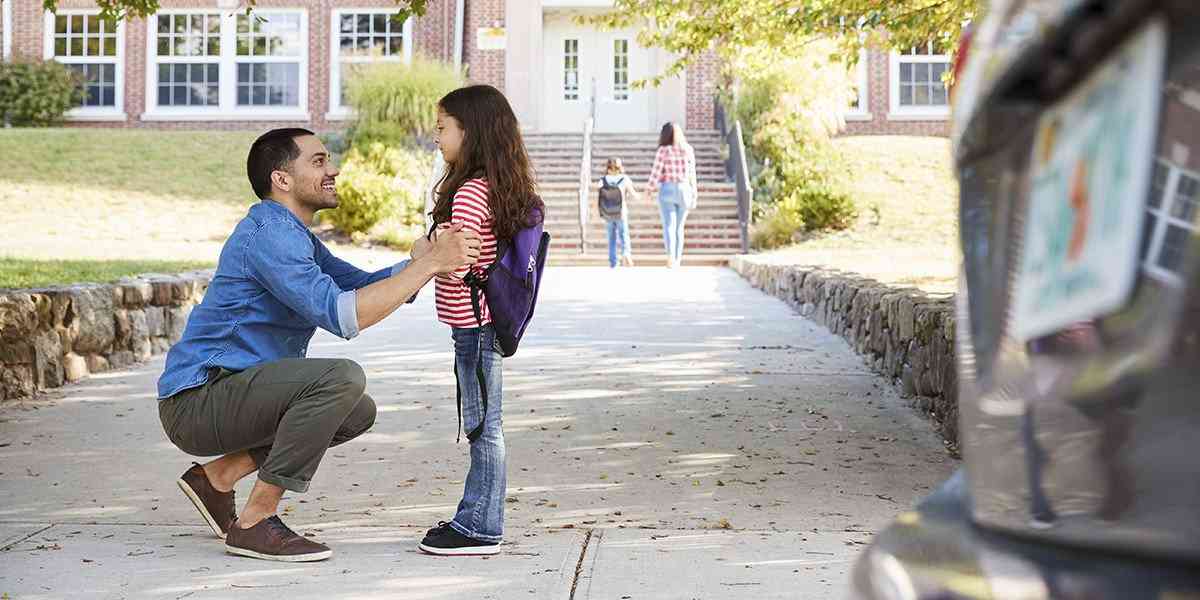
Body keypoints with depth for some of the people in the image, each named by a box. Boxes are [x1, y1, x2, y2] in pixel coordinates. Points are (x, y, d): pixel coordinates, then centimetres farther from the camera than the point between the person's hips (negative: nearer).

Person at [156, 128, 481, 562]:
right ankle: (254, 523, -18)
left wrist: (422, 261, -11)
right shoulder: (268, 232, -18)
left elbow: (361, 285, 10)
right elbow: (341, 314, -29)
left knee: (359, 412, 15)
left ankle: (216, 476, 13)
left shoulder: (290, 233, 17)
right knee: (342, 378, -26)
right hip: (197, 402, -10)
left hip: (226, 396, 10)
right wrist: (430, 263, -25)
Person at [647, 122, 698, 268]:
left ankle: (670, 255, -31)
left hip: (667, 190, -3)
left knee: (669, 225, -8)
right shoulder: (688, 149, 3)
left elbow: (656, 173, -7)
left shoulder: (663, 150, -6)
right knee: (679, 227, 14)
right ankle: (677, 260, 16)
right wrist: (694, 196, 8)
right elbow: (692, 174, 4)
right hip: (684, 191, 3)